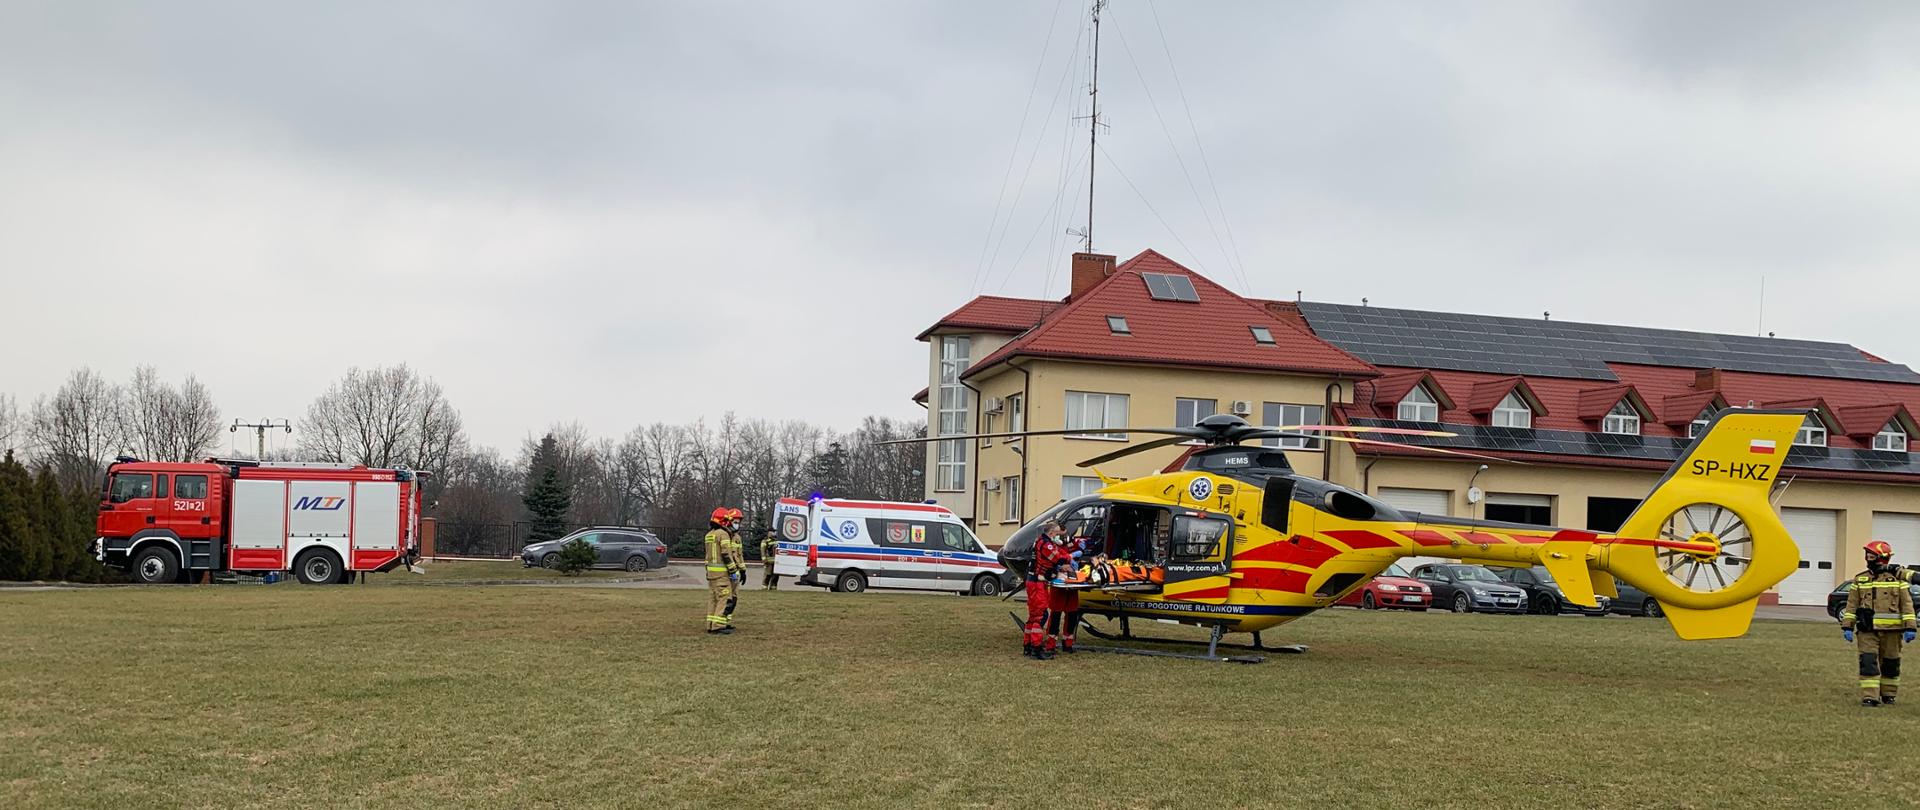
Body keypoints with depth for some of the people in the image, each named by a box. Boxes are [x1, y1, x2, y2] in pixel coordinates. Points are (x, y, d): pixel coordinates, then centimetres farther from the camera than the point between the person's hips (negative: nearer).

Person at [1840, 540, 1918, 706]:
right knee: (1868, 662, -8)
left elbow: (1907, 604, 1)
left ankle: (1889, 694, 25)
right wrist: (1847, 626, 2)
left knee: (1890, 663, 10)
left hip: (1891, 630, -1)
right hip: (1867, 630, 1)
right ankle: (1869, 696, -8)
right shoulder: (1860, 580, 8)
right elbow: (1852, 604, 8)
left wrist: (1909, 627, -6)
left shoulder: (1897, 579, 3)